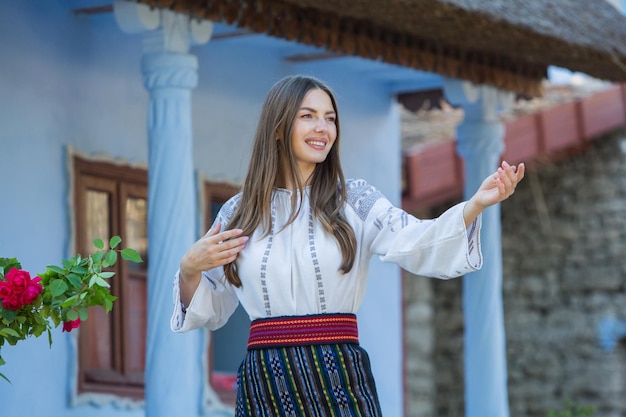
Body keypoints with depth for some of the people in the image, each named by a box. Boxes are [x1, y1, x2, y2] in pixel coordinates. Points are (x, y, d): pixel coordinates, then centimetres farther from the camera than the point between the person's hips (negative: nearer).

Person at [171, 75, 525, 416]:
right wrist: (189, 271, -5)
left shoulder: (354, 200, 4)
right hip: (264, 388, 1)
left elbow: (416, 244, -14)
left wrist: (477, 204, -31)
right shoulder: (237, 214, 9)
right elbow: (213, 311, 16)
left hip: (339, 381, -1)